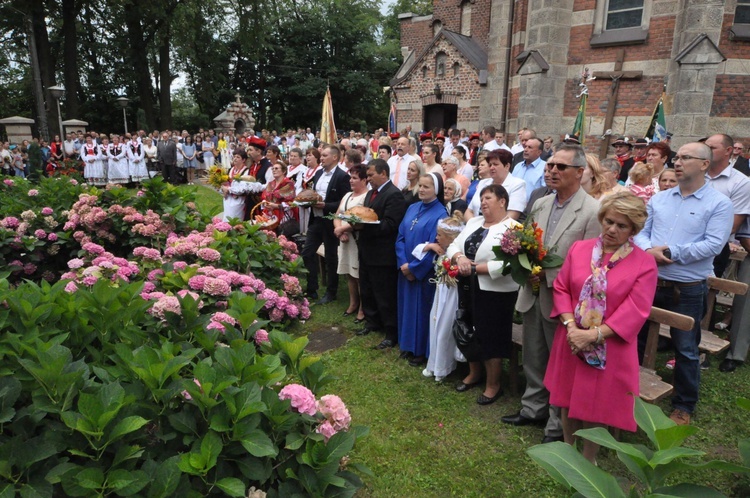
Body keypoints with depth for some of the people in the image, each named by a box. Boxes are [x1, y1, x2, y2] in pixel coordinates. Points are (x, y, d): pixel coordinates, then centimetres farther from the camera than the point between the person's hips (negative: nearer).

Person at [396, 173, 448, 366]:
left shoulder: (440, 214, -14)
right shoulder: (412, 209, 7)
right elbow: (400, 237, 4)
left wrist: (413, 267, -15)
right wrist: (403, 263, -9)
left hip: (424, 272, -6)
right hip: (406, 270, 6)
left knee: (422, 309, 5)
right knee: (408, 306, 15)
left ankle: (422, 351, 20)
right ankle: (408, 346, 31)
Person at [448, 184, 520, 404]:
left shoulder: (512, 228, -11)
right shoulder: (473, 222, 12)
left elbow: (504, 264, -23)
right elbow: (453, 245, 8)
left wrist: (473, 268, -18)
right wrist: (460, 257, -15)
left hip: (495, 292, -7)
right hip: (468, 288, 7)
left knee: (491, 336, 3)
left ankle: (493, 385, 22)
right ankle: (474, 373, 39)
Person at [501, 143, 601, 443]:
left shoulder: (592, 211, -14)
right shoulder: (540, 205, 8)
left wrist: (549, 273, -21)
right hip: (533, 293, 6)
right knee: (533, 359, 20)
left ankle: (559, 424, 27)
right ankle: (533, 409, 39)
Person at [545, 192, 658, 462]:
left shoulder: (645, 263, -9)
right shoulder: (578, 248, 1)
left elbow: (634, 311, -14)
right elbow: (561, 288, 1)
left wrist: (594, 334, -21)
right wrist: (570, 325, -13)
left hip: (609, 349, -3)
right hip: (571, 341, 3)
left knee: (595, 404, 10)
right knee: (568, 399, 16)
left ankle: (589, 460, 34)